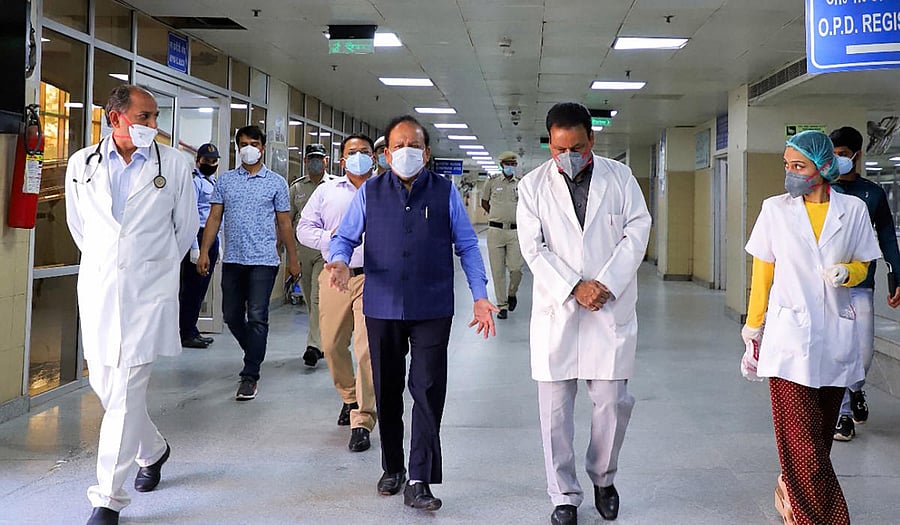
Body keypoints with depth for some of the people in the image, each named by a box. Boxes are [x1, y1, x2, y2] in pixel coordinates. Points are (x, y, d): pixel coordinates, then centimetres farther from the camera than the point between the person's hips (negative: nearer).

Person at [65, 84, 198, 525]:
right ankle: (153, 449, 38)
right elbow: (78, 224, 18)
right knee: (103, 385, 12)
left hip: (148, 291, -3)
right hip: (98, 289, 4)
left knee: (126, 393, -6)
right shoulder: (82, 164, 5)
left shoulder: (174, 165, -1)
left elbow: (186, 226, 10)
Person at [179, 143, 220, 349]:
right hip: (198, 237, -9)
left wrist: (217, 244, 22)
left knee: (200, 288, 11)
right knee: (191, 287, -5)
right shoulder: (195, 181, -7)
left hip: (211, 239, 9)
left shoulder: (213, 182, 21)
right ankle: (187, 334, -1)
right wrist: (194, 247, -20)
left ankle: (192, 330, 18)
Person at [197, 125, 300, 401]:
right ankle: (255, 354, 35)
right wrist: (204, 252, 0)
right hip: (232, 259, 3)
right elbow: (214, 217, 8)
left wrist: (292, 259, 6)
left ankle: (250, 376, 0)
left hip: (264, 259, -3)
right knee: (231, 316, 9)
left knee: (257, 317, -6)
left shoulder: (276, 182, 4)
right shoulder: (225, 180, 9)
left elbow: (284, 223, 6)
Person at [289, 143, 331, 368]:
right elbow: (287, 219, 13)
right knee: (310, 300, 10)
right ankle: (323, 341, 24)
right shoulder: (296, 187, 11)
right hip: (302, 248, 4)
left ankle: (314, 346, -17)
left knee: (318, 298, -14)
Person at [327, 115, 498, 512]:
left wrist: (480, 297, -3)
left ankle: (419, 482, 3)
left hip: (432, 311, -1)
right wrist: (340, 262, -17)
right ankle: (392, 468, 30)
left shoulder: (445, 192, 4)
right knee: (387, 391, 12)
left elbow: (467, 246, 5)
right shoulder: (370, 192, 6)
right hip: (382, 308, 2)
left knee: (428, 393, -5)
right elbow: (345, 237, 7)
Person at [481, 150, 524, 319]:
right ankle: (502, 306, 9)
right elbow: (484, 202, 18)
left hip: (515, 231, 0)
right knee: (498, 270, 0)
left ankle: (511, 294, 24)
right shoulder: (492, 182, 5)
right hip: (495, 231, 0)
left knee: (516, 268, -6)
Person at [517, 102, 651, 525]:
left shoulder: (619, 177, 5)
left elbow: (637, 231, 1)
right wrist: (575, 287, -13)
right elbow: (533, 248, -3)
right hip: (556, 309, 0)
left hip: (612, 307, 0)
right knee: (555, 408, 2)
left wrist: (606, 284, -10)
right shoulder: (533, 185, 2)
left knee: (613, 401, 2)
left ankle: (603, 478, 29)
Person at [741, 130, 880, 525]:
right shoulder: (775, 209, 3)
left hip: (835, 338, 2)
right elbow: (761, 274, 6)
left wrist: (845, 273, -9)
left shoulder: (853, 210, 4)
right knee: (803, 442, -7)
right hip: (789, 338, -2)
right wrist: (752, 330, 7)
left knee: (820, 435, 9)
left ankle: (791, 493, 29)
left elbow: (863, 265, 15)